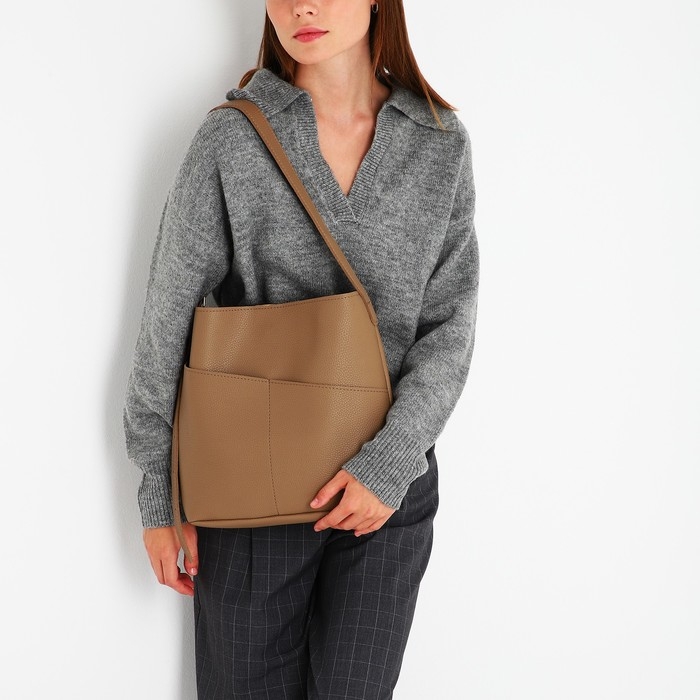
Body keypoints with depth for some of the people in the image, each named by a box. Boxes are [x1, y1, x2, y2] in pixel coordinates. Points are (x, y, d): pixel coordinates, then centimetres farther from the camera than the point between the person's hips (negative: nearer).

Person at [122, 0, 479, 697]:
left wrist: (392, 461, -14)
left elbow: (449, 326, -1)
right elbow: (166, 323, -2)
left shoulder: (442, 145, 1)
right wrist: (160, 495, -2)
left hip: (390, 483, 2)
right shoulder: (229, 140, -5)